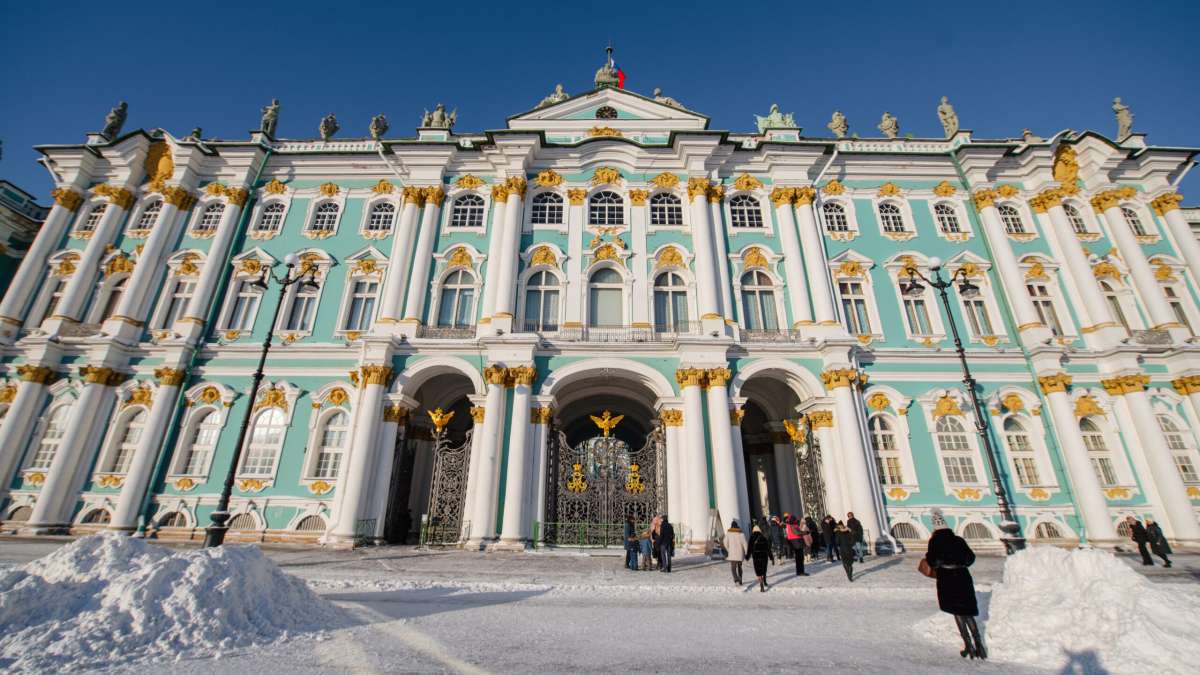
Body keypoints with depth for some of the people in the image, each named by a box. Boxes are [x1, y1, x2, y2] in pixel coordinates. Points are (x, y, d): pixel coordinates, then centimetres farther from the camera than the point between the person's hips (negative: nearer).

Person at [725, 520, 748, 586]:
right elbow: (745, 544, 1)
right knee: (739, 567, 18)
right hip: (740, 553, 3)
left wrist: (728, 550, 21)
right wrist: (746, 553, 10)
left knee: (733, 567, -4)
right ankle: (740, 581, 26)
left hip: (732, 553, -3)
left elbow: (726, 543, 4)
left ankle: (736, 580, -26)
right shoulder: (741, 533, 3)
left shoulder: (728, 533, 0)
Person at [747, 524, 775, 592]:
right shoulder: (763, 537, 6)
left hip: (756, 556, -3)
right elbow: (768, 548, 7)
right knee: (764, 569, 23)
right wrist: (771, 557, 13)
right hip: (764, 556, 4)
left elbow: (750, 547, -5)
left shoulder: (752, 537, -1)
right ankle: (764, 583, 40)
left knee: (759, 571, -3)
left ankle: (762, 587, -13)